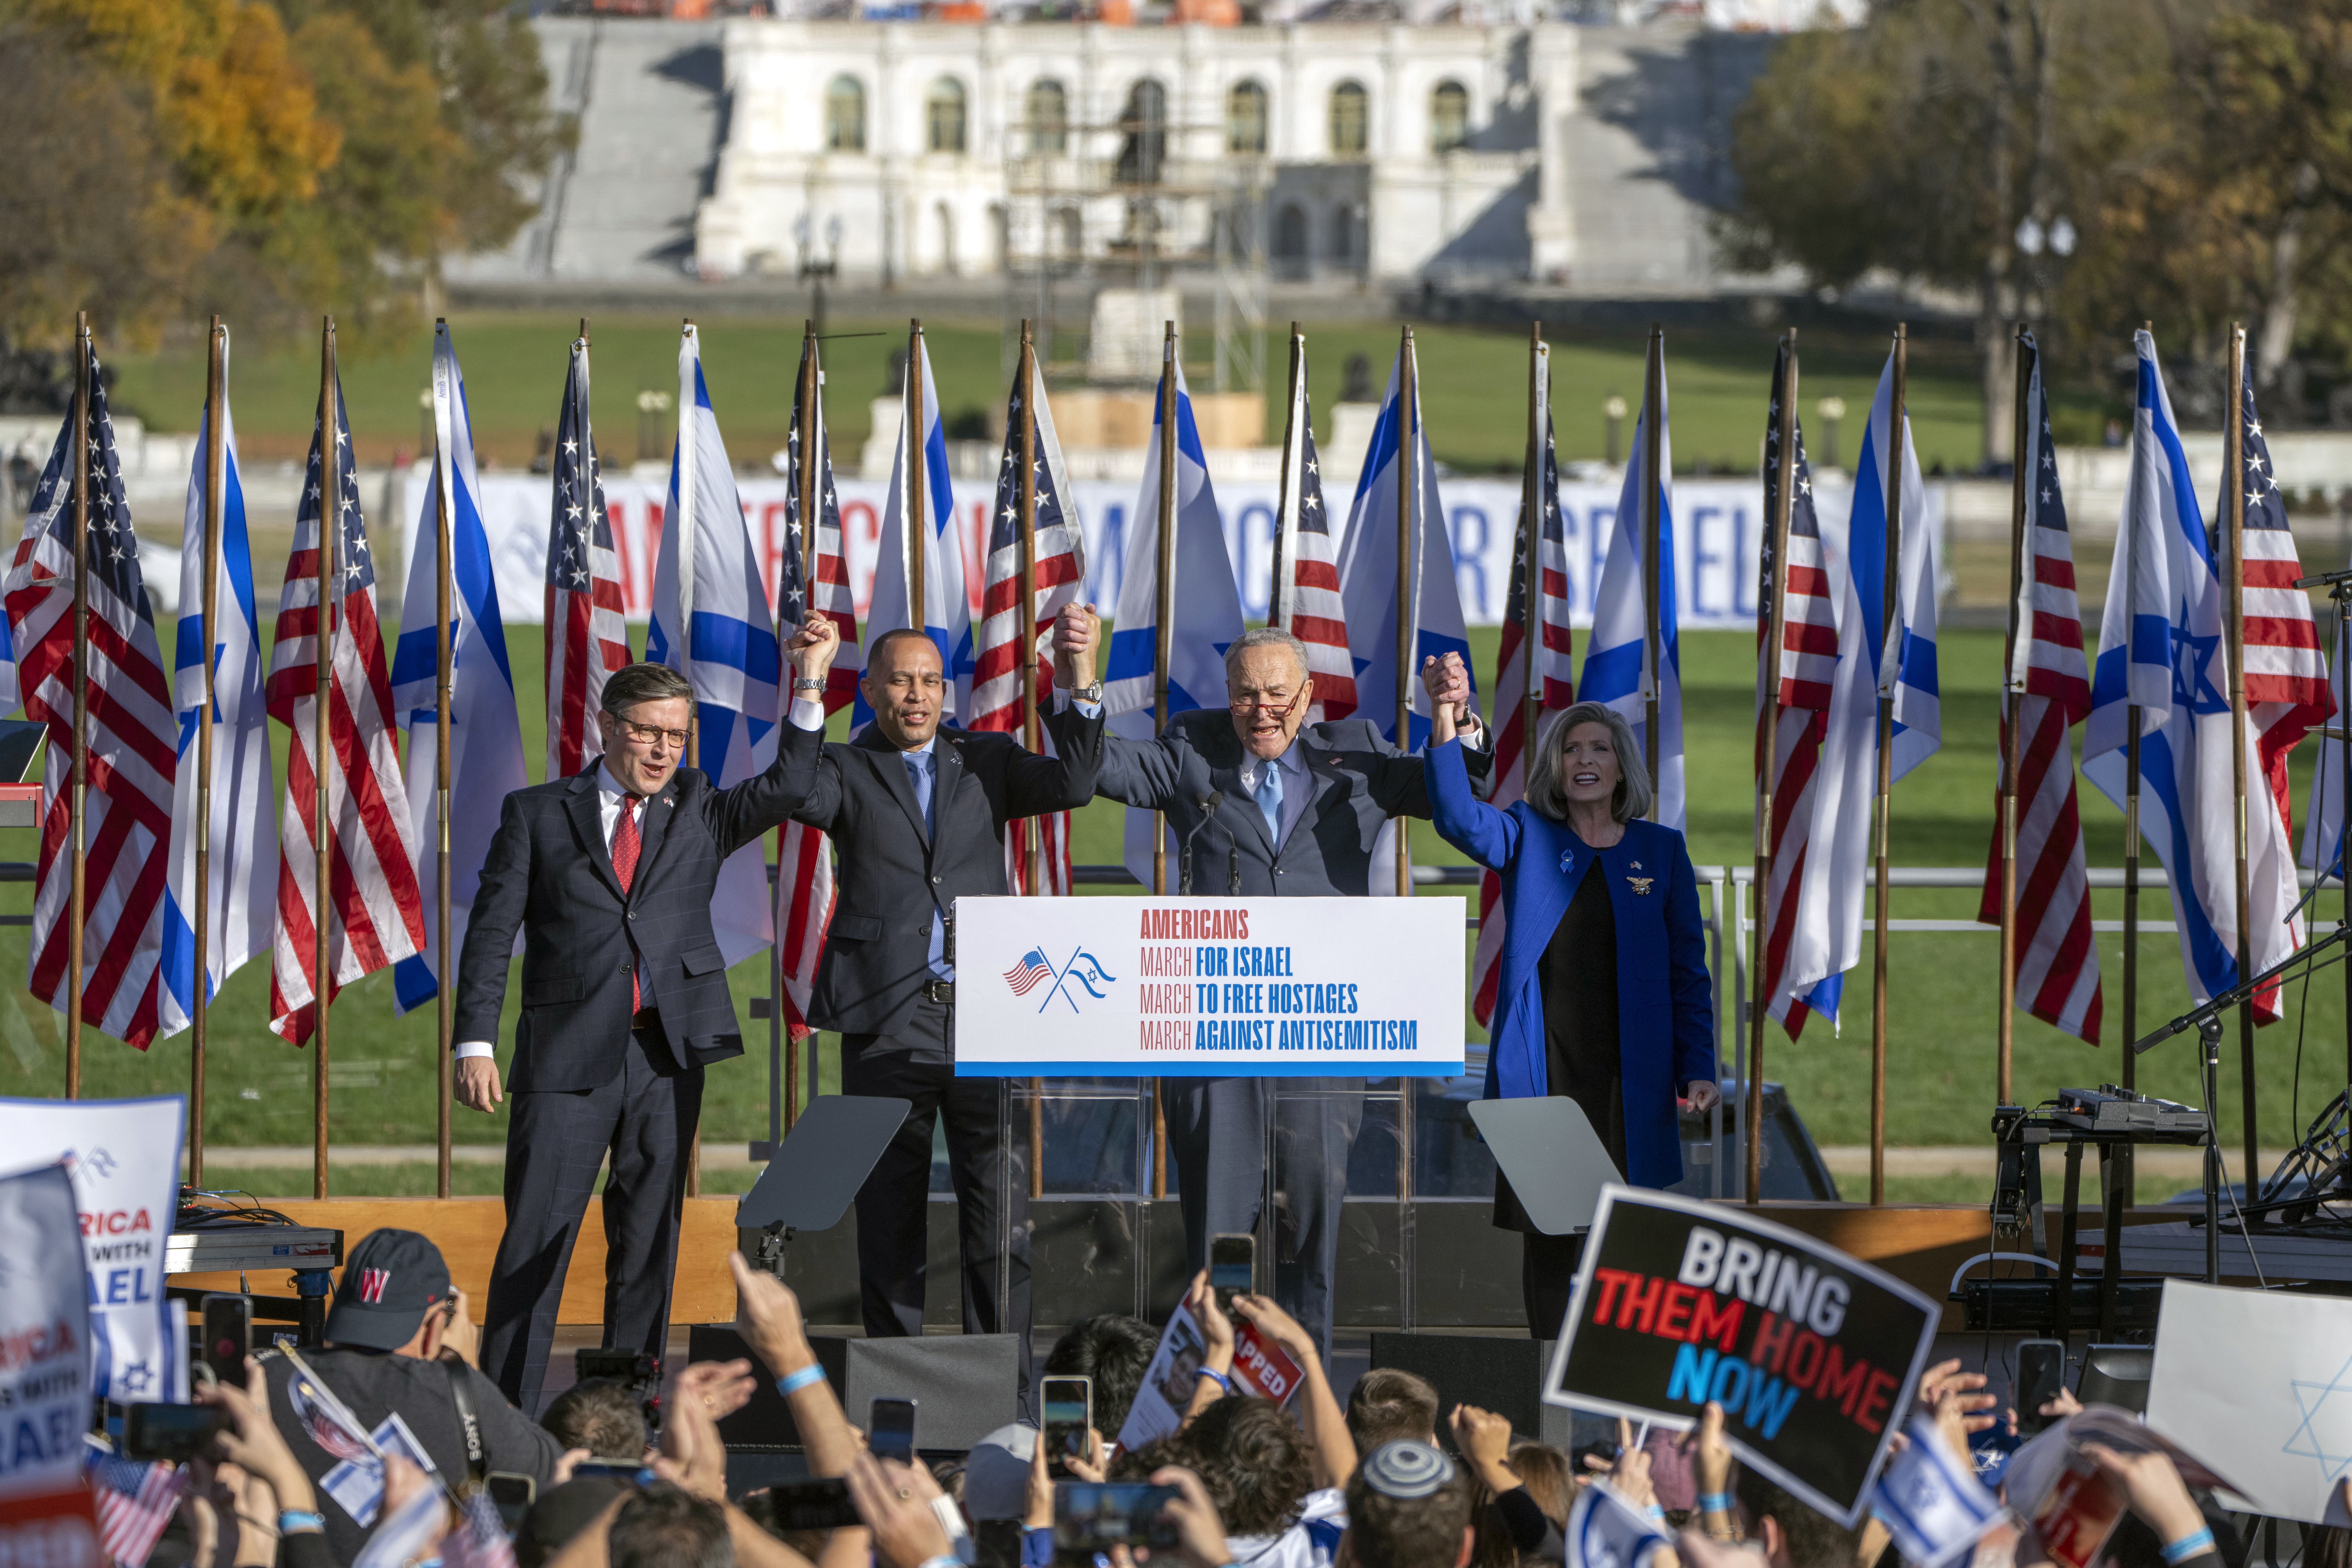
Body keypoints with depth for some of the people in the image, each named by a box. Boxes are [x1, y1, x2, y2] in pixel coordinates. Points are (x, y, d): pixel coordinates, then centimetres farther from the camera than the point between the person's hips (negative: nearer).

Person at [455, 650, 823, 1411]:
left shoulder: (699, 813, 14)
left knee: (650, 1240, 5)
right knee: (537, 1235, -6)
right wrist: (474, 1043, -6)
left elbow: (788, 788, -2)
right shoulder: (537, 813, 8)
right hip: (569, 1054, -3)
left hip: (668, 1054, 3)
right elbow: (492, 929, 3)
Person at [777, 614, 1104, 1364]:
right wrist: (809, 692, -20)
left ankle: (1005, 1379, 1)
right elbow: (802, 797, -13)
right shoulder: (848, 769, 9)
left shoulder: (986, 761, 14)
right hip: (888, 1016, -1)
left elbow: (1070, 786, 0)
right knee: (890, 1210, 4)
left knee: (1001, 1209, -2)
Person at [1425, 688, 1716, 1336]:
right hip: (1541, 1069, 0)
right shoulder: (1527, 839, 8)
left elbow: (1687, 969, 9)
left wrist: (1697, 1067, -1)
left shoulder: (1660, 851, 9)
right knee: (1544, 1230, 1)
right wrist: (1447, 723, -26)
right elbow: (1459, 817, -13)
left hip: (1628, 1075, 0)